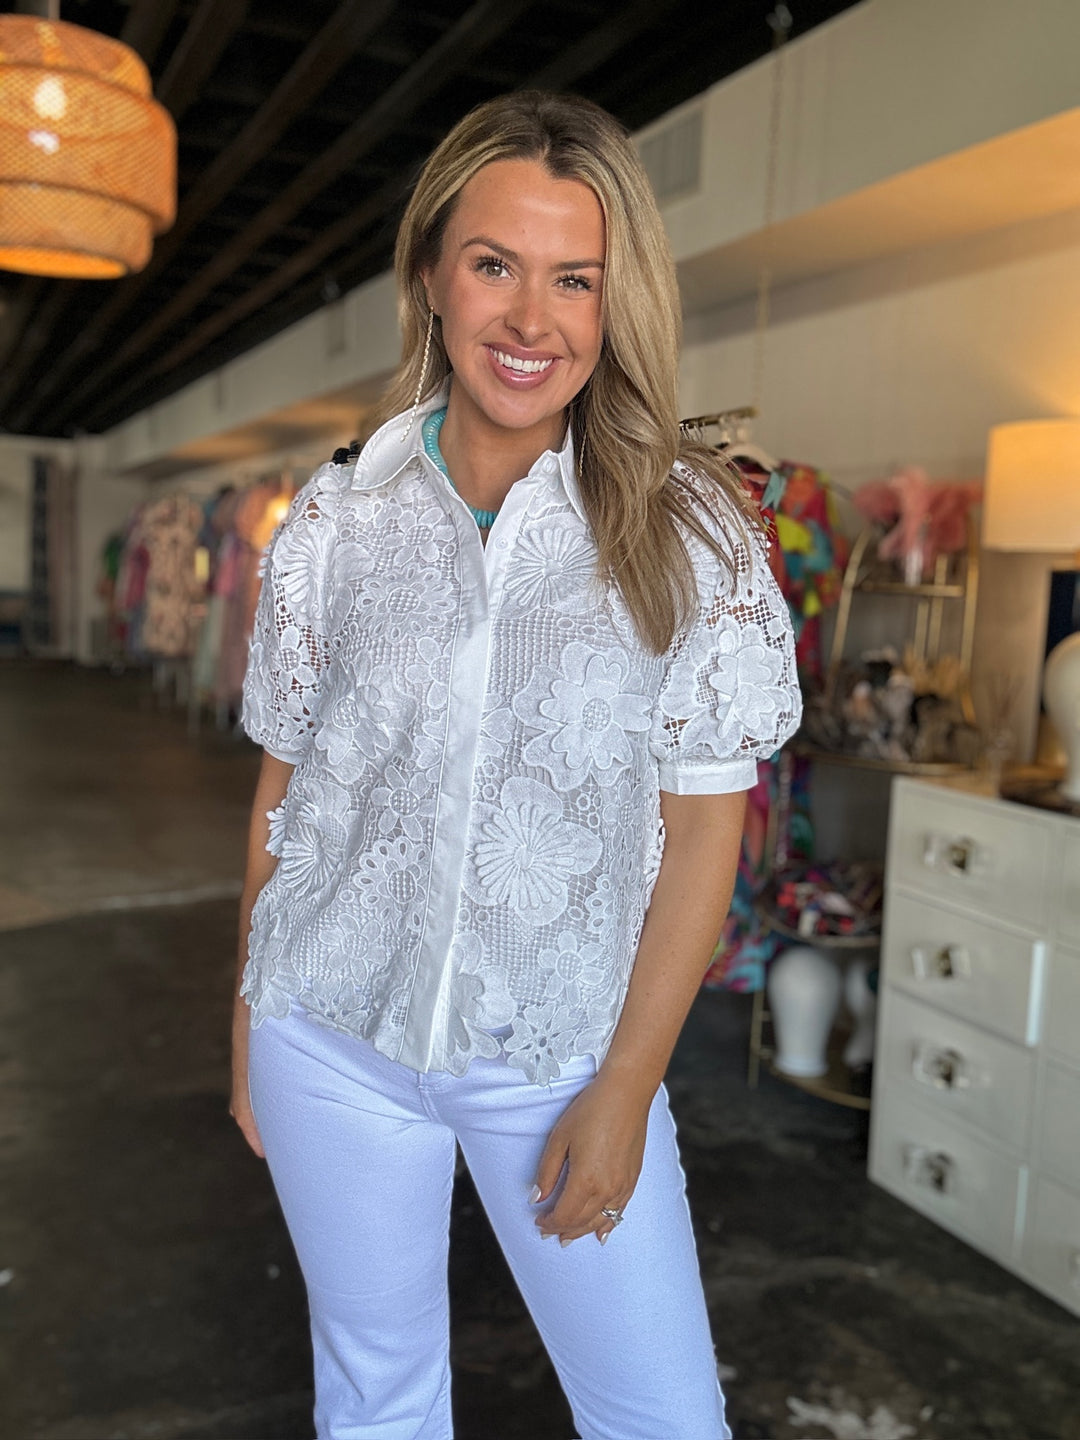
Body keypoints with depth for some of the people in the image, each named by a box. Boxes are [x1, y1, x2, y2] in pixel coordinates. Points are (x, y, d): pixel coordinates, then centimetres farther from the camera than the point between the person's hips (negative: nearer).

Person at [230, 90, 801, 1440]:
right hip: (332, 1039, 2)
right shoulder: (335, 521, -3)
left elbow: (703, 824, -7)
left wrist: (627, 1084, -7)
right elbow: (282, 788, 4)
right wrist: (248, 1021, 9)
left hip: (562, 1056, -1)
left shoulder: (688, 532, -9)